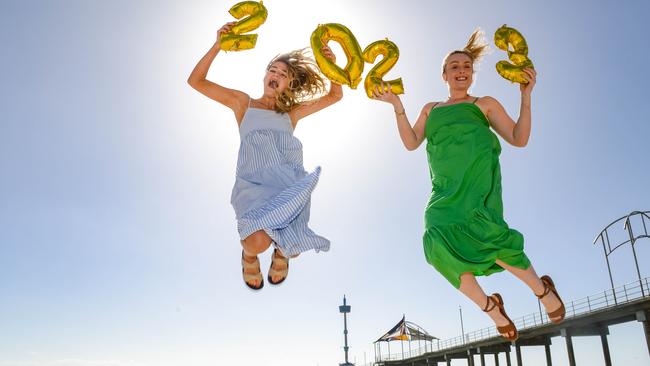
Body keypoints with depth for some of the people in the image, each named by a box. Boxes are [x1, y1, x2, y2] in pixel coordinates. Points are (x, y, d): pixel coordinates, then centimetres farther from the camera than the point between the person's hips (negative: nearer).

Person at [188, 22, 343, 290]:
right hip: (253, 185, -2)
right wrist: (217, 47, 2)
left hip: (289, 186, 2)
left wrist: (332, 65, 8)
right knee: (260, 242, -31)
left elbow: (335, 95, 25)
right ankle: (249, 253, 11)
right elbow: (196, 81, 12)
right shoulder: (243, 103, 18)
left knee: (292, 247, -22)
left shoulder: (291, 112, 22)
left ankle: (281, 251, 19)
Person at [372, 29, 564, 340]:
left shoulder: (485, 104, 20)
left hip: (478, 179, -3)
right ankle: (490, 307, -2)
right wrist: (397, 105, 8)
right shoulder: (431, 109, 28)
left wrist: (525, 96, 1)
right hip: (446, 188, 3)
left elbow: (519, 139, 11)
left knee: (478, 231, -31)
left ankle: (542, 289, -6)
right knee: (438, 240, -23)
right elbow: (411, 143, 16)